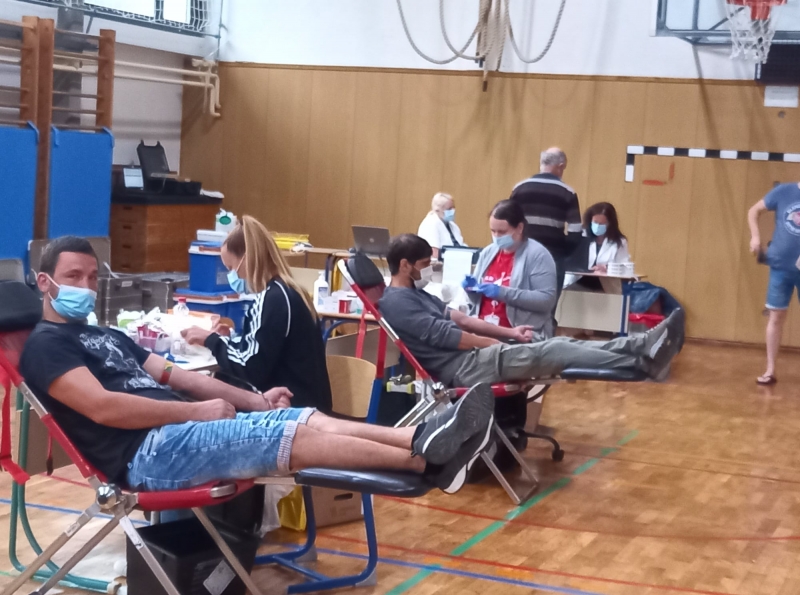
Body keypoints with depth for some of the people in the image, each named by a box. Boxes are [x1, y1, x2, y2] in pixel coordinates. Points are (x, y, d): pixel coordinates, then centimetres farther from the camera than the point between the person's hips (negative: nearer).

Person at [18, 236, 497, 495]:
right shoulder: (46, 346, 0)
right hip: (149, 452, -8)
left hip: (176, 431, 8)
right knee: (297, 438, -21)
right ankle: (429, 463, -26)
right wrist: (197, 410, -14)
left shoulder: (108, 336, 27)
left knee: (311, 419, -11)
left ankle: (425, 443, -26)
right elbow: (101, 406, -16)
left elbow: (174, 376, 19)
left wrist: (252, 399, 5)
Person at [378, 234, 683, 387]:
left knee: (557, 344, -5)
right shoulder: (396, 302, -12)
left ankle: (643, 345, -14)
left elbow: (457, 318, 18)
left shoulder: (413, 293, 21)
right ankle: (643, 365, -22)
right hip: (460, 366, -10)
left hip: (468, 356, 10)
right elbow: (444, 334, -16)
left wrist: (509, 332, 9)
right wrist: (495, 342, -4)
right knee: (549, 352, -20)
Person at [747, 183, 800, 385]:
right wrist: (755, 236, -7)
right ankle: (770, 370, 15)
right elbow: (754, 210, 9)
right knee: (777, 316, 7)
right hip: (781, 266, 1)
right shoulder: (783, 192, -4)